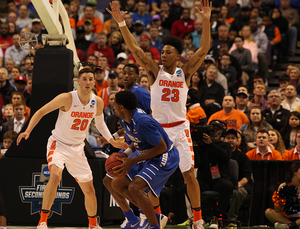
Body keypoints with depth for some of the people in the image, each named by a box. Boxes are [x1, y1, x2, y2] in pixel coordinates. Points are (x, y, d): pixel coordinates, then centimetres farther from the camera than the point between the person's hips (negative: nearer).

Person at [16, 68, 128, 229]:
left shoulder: (97, 102, -5)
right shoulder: (67, 99, -20)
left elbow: (100, 123, 16)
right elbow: (41, 112, -13)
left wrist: (112, 141, 6)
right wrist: (28, 131, -25)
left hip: (77, 149, 5)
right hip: (59, 144, -5)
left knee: (89, 190, 10)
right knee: (55, 176, -33)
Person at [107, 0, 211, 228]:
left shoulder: (185, 73, 2)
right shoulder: (155, 71, 2)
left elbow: (204, 50, -6)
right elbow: (134, 48, -6)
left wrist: (206, 21, -17)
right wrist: (121, 23, -16)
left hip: (179, 128, -1)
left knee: (189, 174, -4)